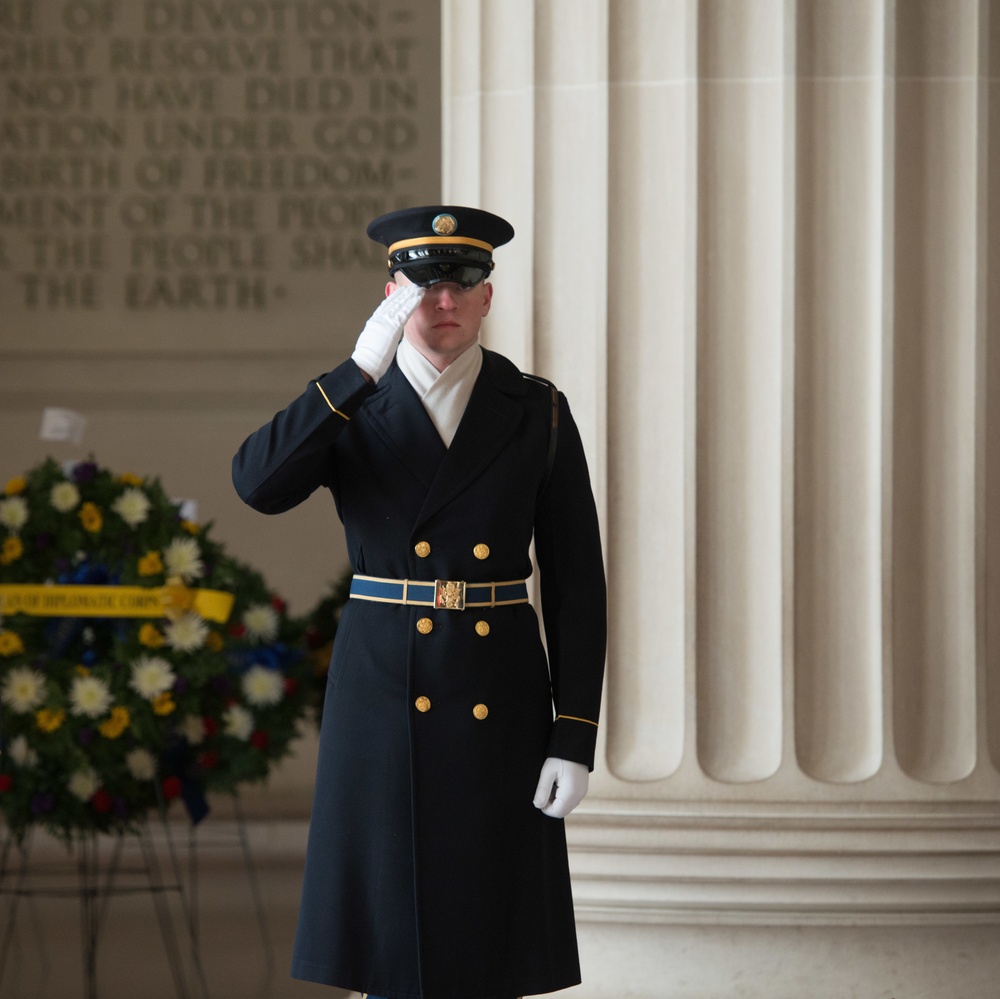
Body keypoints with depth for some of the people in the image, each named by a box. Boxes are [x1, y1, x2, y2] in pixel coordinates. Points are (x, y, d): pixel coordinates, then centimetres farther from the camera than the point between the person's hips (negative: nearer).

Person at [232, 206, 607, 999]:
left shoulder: (538, 414, 2)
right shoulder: (348, 408, 2)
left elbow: (576, 582, 1)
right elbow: (259, 484, -19)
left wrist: (577, 738, -6)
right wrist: (363, 368, -26)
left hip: (499, 701, 0)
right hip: (385, 699, 0)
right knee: (389, 930, 2)